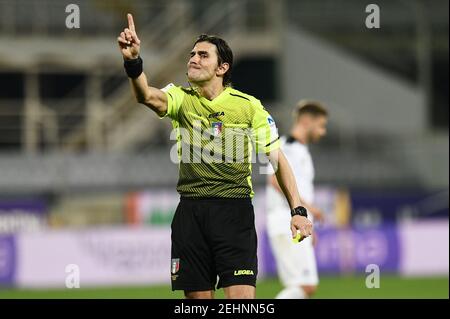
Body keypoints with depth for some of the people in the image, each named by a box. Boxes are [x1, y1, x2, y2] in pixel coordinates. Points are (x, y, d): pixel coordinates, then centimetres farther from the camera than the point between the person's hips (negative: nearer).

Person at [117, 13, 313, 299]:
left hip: (235, 211, -2)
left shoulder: (250, 106, 2)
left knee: (242, 298, -14)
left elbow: (278, 158, 8)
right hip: (191, 212, 2)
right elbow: (148, 96, -18)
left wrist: (298, 210, 2)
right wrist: (133, 62, -38)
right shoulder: (182, 99, 5)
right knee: (198, 297, 5)